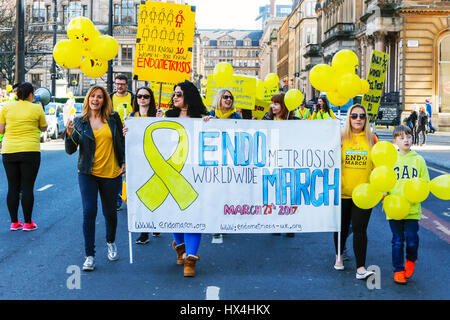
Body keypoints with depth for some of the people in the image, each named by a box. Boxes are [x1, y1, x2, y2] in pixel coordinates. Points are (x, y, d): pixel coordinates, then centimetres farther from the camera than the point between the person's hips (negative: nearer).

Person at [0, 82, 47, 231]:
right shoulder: (37, 108, -2)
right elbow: (43, 128, 12)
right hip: (30, 151, -2)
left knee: (12, 188, 8)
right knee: (27, 187, 2)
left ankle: (14, 222, 14)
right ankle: (27, 223, 6)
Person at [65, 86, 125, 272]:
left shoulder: (113, 119, 2)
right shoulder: (79, 122, 1)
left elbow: (122, 142, 12)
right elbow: (70, 150, -1)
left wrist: (124, 162, 4)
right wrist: (70, 135, -18)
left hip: (111, 173, 1)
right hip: (88, 173, 0)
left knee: (110, 212, 10)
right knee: (89, 212, -9)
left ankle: (110, 243, 40)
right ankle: (90, 255, 0)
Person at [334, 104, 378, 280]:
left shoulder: (371, 138, 4)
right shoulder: (340, 138, 0)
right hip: (342, 192, 1)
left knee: (360, 230, -6)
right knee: (342, 227, 16)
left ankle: (361, 268, -5)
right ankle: (339, 256, 40)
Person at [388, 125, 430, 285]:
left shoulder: (418, 160, 6)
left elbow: (425, 183, 9)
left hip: (413, 209, 0)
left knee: (412, 240, -4)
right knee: (397, 241, 6)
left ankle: (410, 259, 27)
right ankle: (398, 270, 19)